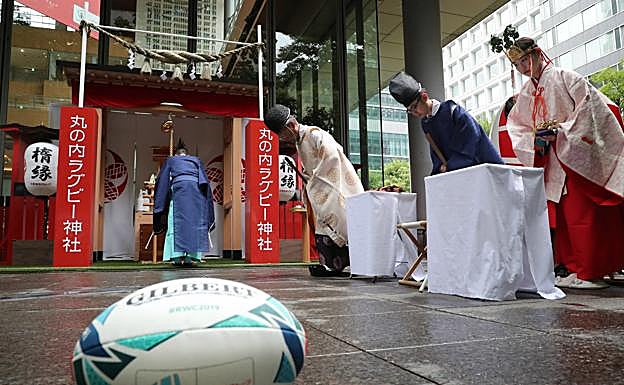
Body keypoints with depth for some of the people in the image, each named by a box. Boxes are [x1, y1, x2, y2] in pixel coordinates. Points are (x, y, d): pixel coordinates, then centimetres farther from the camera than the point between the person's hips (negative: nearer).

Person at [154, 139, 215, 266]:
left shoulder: (170, 160, 28)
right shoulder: (196, 160, 30)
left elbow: (161, 180, 23)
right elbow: (204, 180, 21)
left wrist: (160, 202, 29)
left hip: (179, 186, -1)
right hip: (196, 189, 1)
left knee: (177, 221, -1)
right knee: (195, 221, 2)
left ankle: (178, 256, -9)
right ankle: (191, 256, -5)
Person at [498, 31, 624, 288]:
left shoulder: (564, 78, -5)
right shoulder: (526, 93, 13)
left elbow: (592, 106, -13)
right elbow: (516, 126, 13)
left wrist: (561, 131, -20)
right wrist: (535, 140, -6)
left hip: (579, 158, -6)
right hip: (554, 164, 7)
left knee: (584, 215, -5)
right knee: (562, 217, 8)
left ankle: (590, 273, 3)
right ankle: (576, 269, 18)